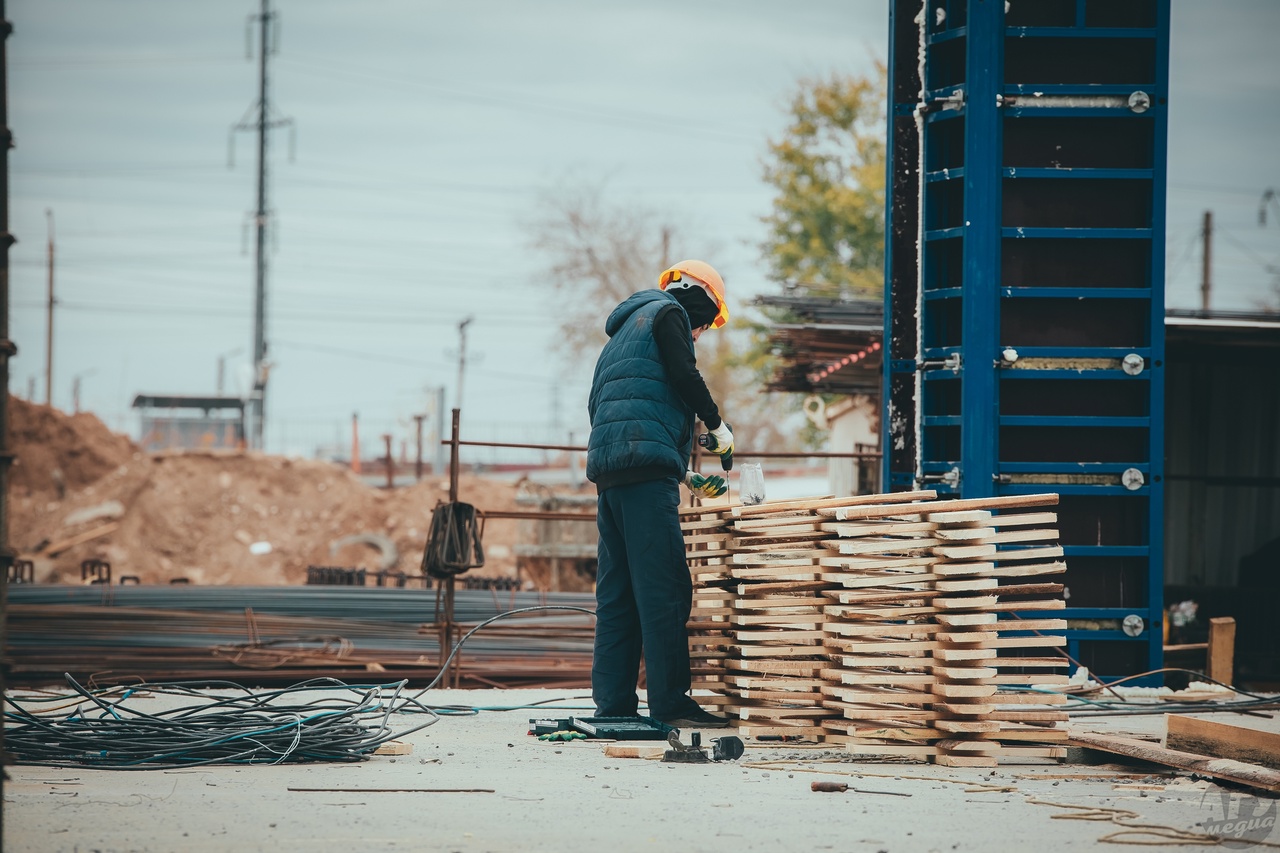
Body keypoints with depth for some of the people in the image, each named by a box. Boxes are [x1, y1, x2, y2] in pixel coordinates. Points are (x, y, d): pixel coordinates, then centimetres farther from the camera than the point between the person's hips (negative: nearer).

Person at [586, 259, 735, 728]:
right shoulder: (668, 313, 6)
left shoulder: (623, 332, 32)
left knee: (618, 592, 8)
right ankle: (670, 702, -15)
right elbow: (684, 376, -9)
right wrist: (718, 425, 7)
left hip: (607, 466, 9)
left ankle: (613, 703, 5)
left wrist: (685, 476, 29)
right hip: (645, 468, -9)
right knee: (664, 587, -11)